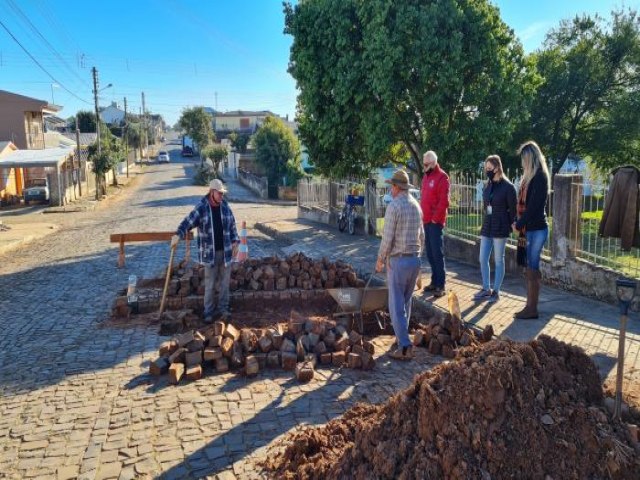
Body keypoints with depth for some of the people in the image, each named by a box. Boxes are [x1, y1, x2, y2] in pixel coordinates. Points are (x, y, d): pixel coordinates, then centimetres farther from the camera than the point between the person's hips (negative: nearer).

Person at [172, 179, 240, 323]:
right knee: (209, 285, 5)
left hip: (225, 252, 4)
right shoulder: (201, 208, -9)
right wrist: (178, 235, -32)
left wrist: (235, 242, 3)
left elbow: (232, 225, 11)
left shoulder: (225, 207, 3)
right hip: (209, 253, -4)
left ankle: (223, 309, 25)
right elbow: (187, 222, -16)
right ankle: (209, 312, 16)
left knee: (225, 283, 11)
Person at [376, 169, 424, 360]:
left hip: (398, 260, -7)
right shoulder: (416, 205, 9)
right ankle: (402, 334, 33)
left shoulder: (394, 206, -15)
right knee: (406, 301, 20)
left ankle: (405, 347, -3)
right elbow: (421, 235, 13)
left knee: (397, 304, -2)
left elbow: (388, 238, -16)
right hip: (415, 259, 8)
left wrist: (380, 259, -4)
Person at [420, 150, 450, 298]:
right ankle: (434, 282, 20)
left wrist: (435, 218, -15)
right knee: (430, 253, 12)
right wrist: (423, 217, 10)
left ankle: (440, 285, -2)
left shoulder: (442, 177, -9)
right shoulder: (426, 177, 16)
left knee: (437, 253, -6)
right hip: (426, 221, 8)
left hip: (435, 222, -8)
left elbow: (444, 201, -16)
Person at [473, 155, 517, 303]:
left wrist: (509, 225, -2)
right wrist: (488, 221, 10)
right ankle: (486, 289, 19)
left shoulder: (508, 186, -10)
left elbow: (513, 209, -6)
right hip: (487, 226, 6)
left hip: (500, 228, -6)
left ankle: (496, 291, 10)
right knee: (483, 259, 6)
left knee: (498, 260, 2)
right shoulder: (487, 186, 9)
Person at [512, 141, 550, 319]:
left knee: (532, 270, -4)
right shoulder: (532, 177, 14)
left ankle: (532, 309, 4)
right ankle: (530, 307, 17)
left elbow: (534, 206, -17)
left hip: (537, 229, -9)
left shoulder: (539, 177, -13)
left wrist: (519, 225, -11)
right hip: (531, 228, 9)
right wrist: (519, 223, 4)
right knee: (530, 269, 11)